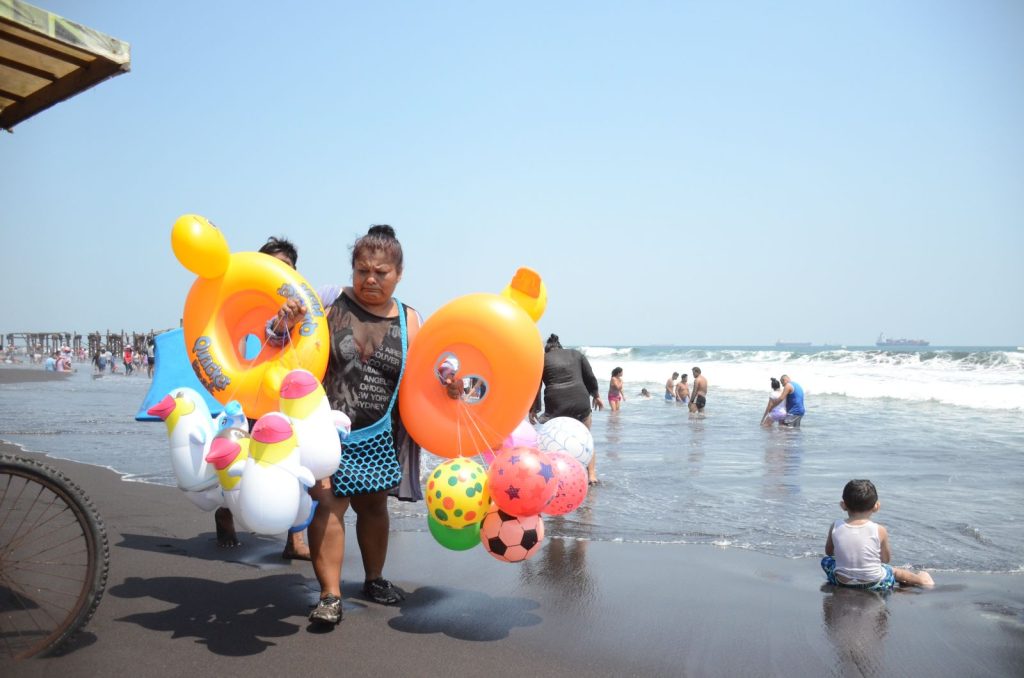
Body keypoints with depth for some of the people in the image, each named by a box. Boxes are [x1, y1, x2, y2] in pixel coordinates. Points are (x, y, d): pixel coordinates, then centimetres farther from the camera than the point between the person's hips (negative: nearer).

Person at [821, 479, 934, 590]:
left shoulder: (835, 527, -11)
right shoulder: (879, 530, -16)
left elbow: (829, 552, 6)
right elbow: (886, 559, -1)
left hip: (842, 582, 0)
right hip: (873, 584, 0)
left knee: (826, 560, 28)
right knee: (893, 571, 31)